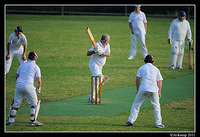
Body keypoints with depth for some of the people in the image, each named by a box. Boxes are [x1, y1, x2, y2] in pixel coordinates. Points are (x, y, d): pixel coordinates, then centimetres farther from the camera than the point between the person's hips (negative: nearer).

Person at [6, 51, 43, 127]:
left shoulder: (22, 65, 17)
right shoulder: (36, 67, 3)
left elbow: (17, 76, 21)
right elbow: (39, 80, -2)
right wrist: (38, 88, 16)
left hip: (19, 86, 4)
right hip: (29, 86, -4)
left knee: (16, 103, 13)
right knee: (34, 103, 11)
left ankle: (10, 120, 13)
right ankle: (33, 121, 4)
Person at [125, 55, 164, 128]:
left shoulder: (141, 68, 12)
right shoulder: (156, 69, 16)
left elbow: (137, 79, 2)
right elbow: (160, 81, 12)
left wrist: (138, 90, 8)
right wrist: (159, 92, 16)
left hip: (143, 89, -1)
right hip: (154, 90, 1)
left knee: (136, 104, 9)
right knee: (156, 106, 14)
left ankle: (131, 121, 2)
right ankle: (158, 123, 7)